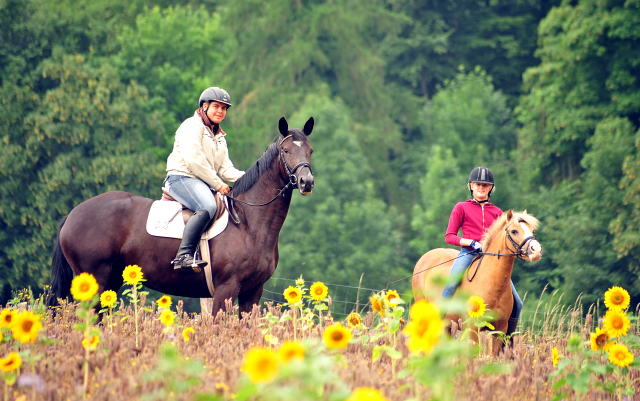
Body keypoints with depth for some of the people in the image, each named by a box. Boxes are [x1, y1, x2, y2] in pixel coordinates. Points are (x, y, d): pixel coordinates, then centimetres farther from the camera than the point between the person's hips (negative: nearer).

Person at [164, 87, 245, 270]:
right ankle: (184, 255, -44)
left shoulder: (219, 137, 24)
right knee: (208, 206, -35)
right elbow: (194, 160, -14)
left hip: (204, 184, 9)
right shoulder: (192, 126, -3)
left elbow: (225, 169, 15)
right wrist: (218, 185, -15)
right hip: (181, 178, -9)